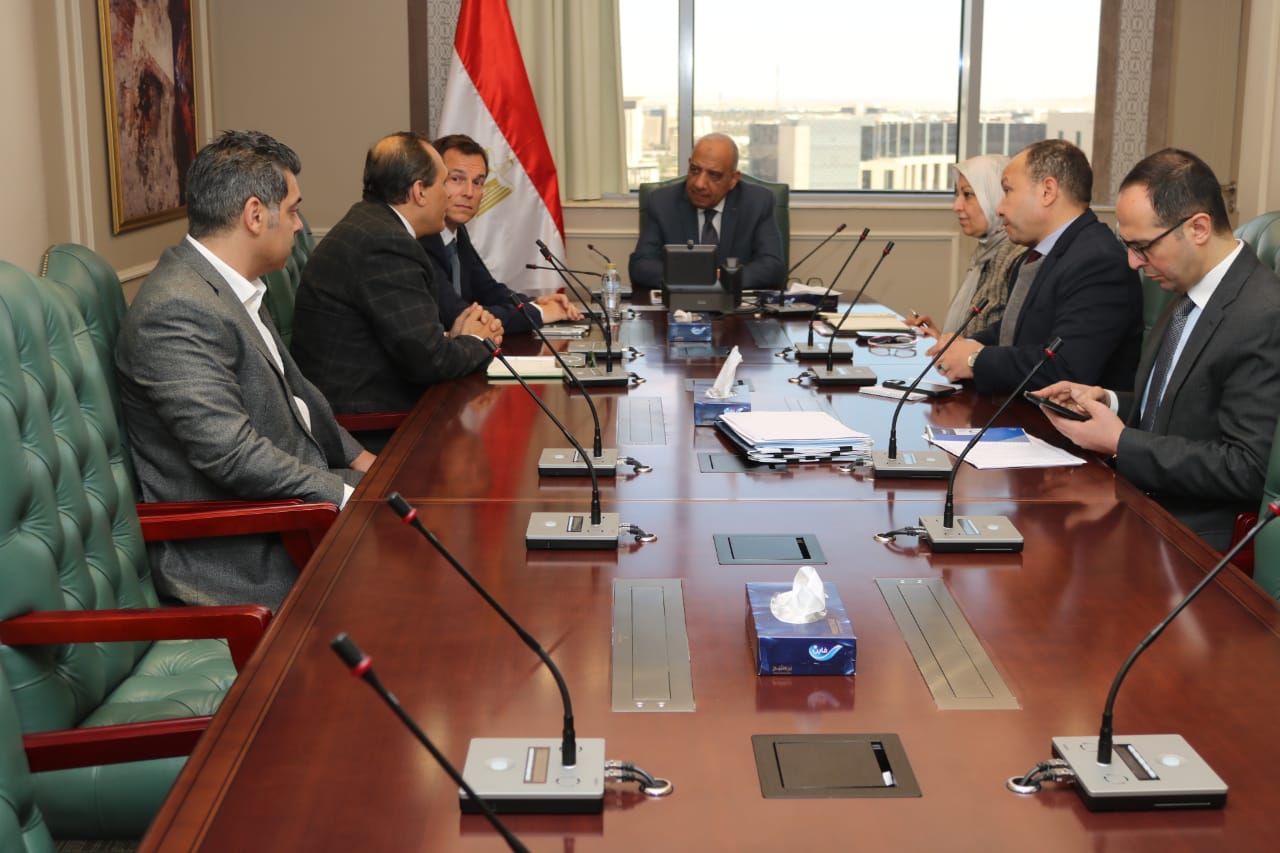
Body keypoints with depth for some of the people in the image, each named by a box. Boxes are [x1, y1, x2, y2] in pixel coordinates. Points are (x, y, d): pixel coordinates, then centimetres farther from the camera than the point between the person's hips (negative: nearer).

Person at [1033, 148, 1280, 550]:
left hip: (1196, 537, -8)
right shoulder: (1188, 294, 8)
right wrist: (1109, 401, 0)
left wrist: (1121, 442, -18)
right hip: (1147, 506, 8)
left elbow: (1247, 469, -22)